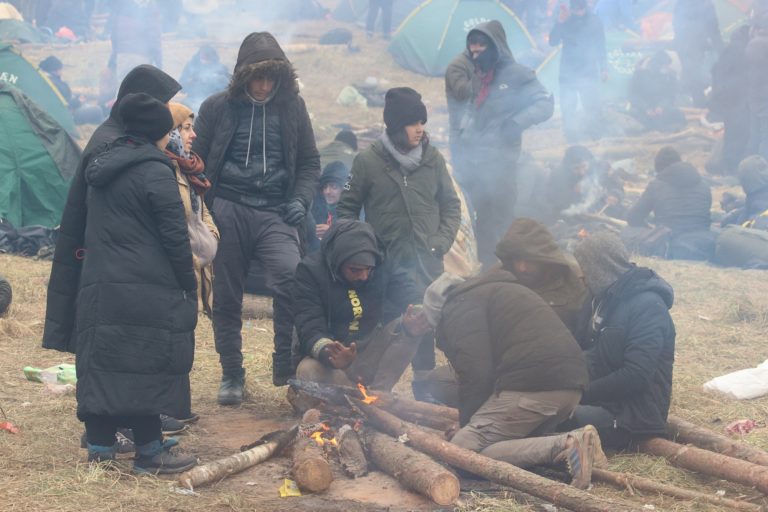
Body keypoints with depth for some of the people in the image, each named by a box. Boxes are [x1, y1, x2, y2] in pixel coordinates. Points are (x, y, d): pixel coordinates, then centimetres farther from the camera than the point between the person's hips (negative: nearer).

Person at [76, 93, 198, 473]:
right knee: (146, 364, -2)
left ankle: (99, 447, 14)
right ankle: (149, 453, 3)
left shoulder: (101, 169, 14)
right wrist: (190, 287, -5)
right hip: (146, 292, -7)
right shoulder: (155, 172, -11)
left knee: (102, 363, 10)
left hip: (98, 286, 7)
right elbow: (175, 238, -11)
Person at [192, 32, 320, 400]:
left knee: (292, 279, -22)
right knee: (226, 297, 6)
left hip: (275, 214, 0)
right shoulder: (217, 108, 4)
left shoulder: (292, 107, 8)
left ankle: (286, 365, -9)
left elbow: (309, 162, 15)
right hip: (228, 212, 0)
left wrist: (301, 199, -3)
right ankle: (232, 375, 21)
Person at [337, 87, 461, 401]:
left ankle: (424, 382, 17)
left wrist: (442, 240, 1)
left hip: (427, 261, 2)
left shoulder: (433, 159, 6)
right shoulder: (368, 161, -2)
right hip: (385, 263, -2)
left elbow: (451, 205, 15)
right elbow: (347, 208, 5)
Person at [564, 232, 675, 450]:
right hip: (606, 401, 9)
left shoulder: (647, 306, -16)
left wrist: (582, 393, -19)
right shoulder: (607, 299, 12)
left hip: (634, 415, -9)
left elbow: (635, 377, -24)